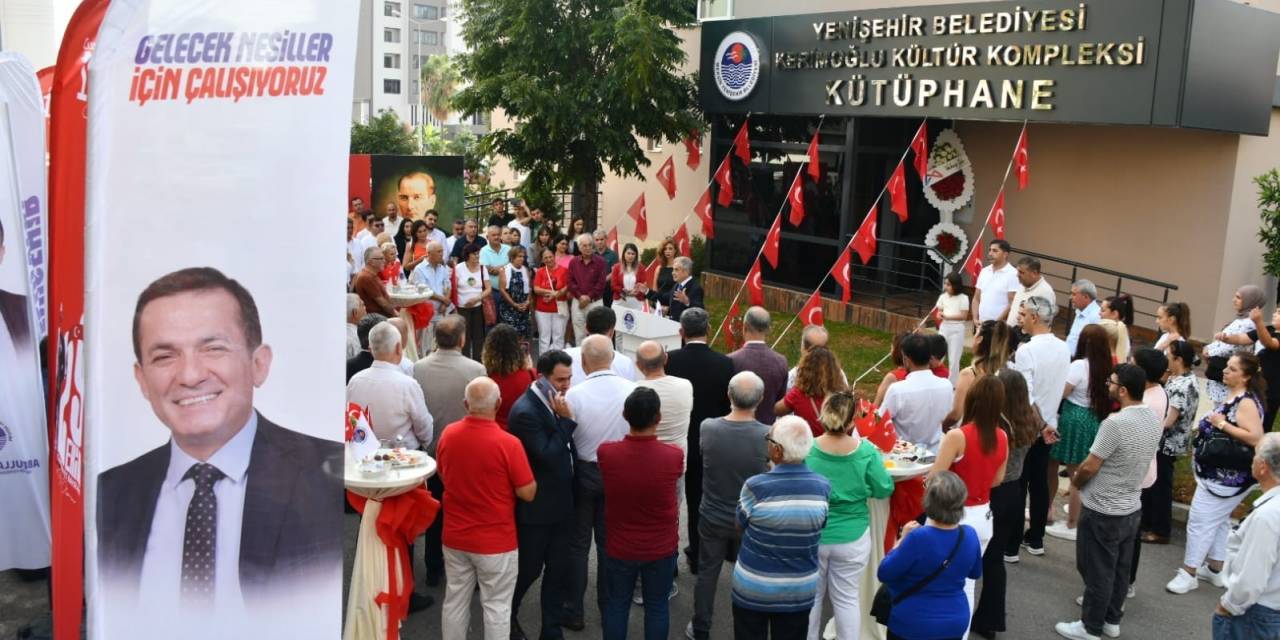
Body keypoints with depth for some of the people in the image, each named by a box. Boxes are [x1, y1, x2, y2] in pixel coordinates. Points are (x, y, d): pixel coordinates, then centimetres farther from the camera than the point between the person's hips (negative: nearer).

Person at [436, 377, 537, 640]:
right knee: (496, 607, 9)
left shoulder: (447, 435, -7)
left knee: (455, 602, 17)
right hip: (496, 541, -4)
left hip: (455, 537, 5)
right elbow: (528, 493, -14)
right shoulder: (508, 443, -22)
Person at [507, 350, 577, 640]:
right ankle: (506, 617, 35)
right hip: (535, 507, -7)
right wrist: (566, 419, -25)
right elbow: (548, 456, -25)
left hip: (559, 502, 7)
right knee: (529, 569, 10)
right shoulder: (525, 411, -22)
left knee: (558, 569, 13)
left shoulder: (554, 403, 2)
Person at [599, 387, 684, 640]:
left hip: (619, 547, 1)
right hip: (661, 548, 0)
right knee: (657, 606, 18)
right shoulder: (674, 455, -23)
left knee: (616, 605, 20)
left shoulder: (605, 452, -22)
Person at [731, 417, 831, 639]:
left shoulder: (755, 486, -24)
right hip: (800, 591, 2)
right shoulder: (823, 487, -14)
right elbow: (818, 528, 3)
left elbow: (740, 525, -5)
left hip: (753, 588, -2)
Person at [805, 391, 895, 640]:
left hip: (811, 537, 0)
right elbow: (884, 489, -5)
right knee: (847, 598, 15)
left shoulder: (806, 449, -18)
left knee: (811, 596, 18)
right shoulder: (866, 451, -17)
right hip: (852, 539, 0)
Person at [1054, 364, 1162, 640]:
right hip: (1131, 507, 8)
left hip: (1102, 511, -8)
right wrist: (1084, 476, 14)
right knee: (1119, 569, 19)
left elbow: (1089, 467, -21)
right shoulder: (1154, 420, 0)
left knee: (1097, 571, 5)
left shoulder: (1115, 423, -27)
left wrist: (1075, 480, 1)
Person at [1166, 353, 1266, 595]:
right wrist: (1205, 429, 9)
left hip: (1228, 476, -10)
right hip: (1218, 472, 10)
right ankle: (1215, 570, 30)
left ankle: (1189, 573, 1)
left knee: (1200, 520, -6)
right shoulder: (1231, 396, 10)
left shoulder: (1247, 402, -20)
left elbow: (1255, 438, -29)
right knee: (1219, 520, 18)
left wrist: (1222, 424, -25)